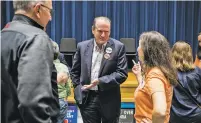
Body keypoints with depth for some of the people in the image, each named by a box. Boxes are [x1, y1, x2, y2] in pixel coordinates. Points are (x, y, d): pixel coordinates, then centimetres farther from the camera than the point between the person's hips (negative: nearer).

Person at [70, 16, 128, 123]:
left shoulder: (118, 47, -6)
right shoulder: (82, 46, 2)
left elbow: (122, 73, -11)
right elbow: (75, 71, 11)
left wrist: (100, 81, -20)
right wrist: (78, 89, 3)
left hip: (109, 100, -1)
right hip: (87, 99, 2)